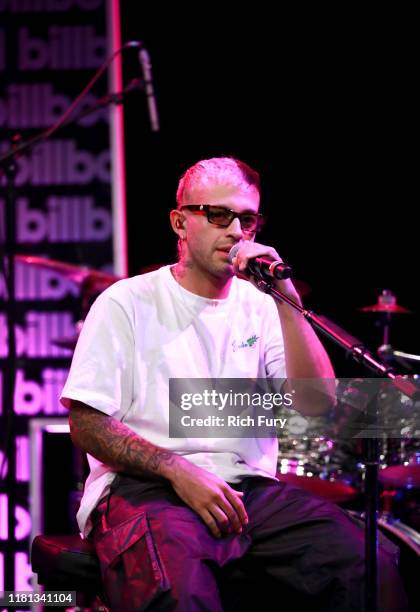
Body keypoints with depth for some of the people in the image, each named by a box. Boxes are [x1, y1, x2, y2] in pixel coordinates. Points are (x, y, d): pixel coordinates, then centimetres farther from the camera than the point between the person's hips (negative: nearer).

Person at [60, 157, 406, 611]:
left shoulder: (260, 306, 17)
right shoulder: (126, 303, 5)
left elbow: (318, 403, 3)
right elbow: (87, 424, -2)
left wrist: (286, 300, -7)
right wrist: (178, 471, -14)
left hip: (250, 486, 4)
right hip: (146, 486, -4)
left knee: (375, 568, -23)